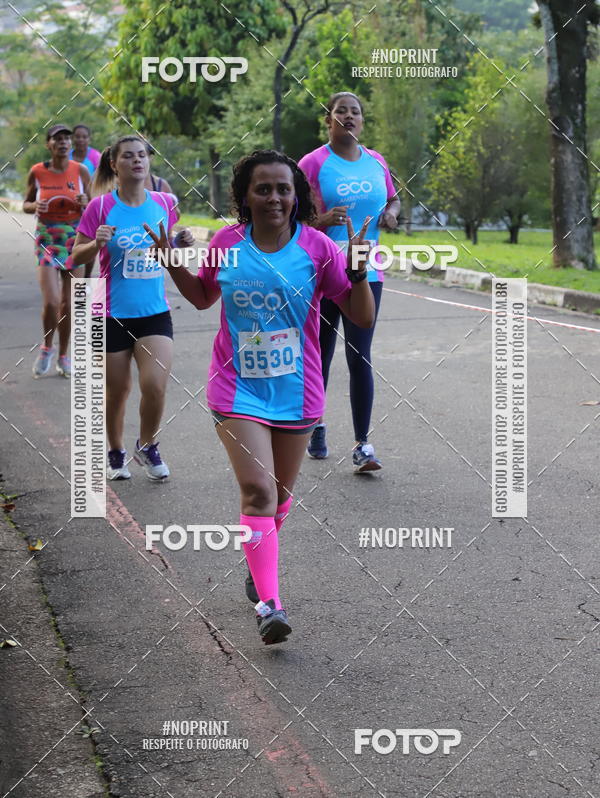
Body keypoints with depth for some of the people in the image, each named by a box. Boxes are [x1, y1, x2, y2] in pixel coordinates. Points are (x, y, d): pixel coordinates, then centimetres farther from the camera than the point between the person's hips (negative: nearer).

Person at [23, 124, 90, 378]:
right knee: (50, 302, -13)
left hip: (75, 237, 1)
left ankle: (63, 355, 21)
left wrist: (85, 203, -16)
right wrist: (35, 206, -14)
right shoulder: (37, 172, -4)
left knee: (68, 302, 5)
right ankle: (47, 347, 13)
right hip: (47, 239, -1)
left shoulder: (81, 171, -3)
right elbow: (26, 204, 8)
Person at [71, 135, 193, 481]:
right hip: (114, 313, -1)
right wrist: (96, 242, -23)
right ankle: (116, 453, 33)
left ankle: (147, 447, 16)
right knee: (118, 390, 8)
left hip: (155, 312, 2)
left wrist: (183, 243, -6)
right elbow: (77, 257, -3)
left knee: (155, 386, -12)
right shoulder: (101, 207, -7)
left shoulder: (165, 203, 1)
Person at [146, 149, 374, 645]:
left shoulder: (317, 247, -7)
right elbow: (203, 297, 17)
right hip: (238, 389, -1)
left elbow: (363, 317, -4)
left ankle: (259, 564, 43)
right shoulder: (227, 243, -2)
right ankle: (269, 604, -18)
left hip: (296, 393, 1)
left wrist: (359, 271, -21)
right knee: (257, 489, -16)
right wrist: (173, 264, 2)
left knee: (281, 493, 15)